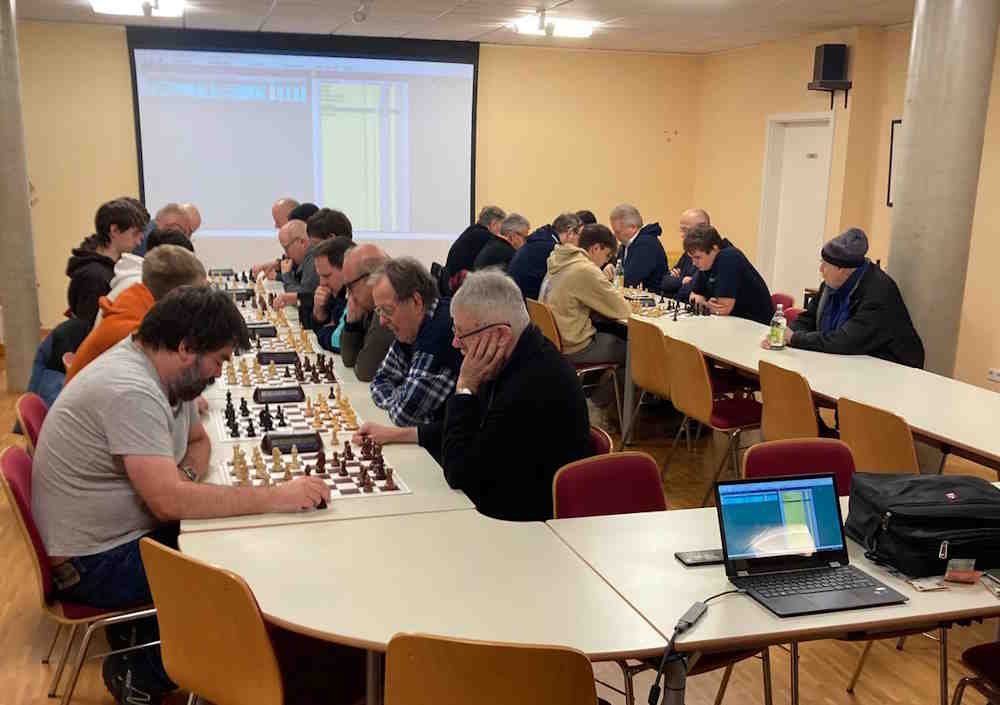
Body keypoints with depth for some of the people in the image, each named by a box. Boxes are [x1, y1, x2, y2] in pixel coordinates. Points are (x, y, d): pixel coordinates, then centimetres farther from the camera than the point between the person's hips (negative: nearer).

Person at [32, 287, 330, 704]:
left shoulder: (166, 372, 2)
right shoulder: (131, 391, -28)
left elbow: (199, 441, 17)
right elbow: (169, 501, -34)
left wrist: (185, 477, -7)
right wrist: (277, 497, -30)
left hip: (131, 530, 9)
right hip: (95, 563, -9)